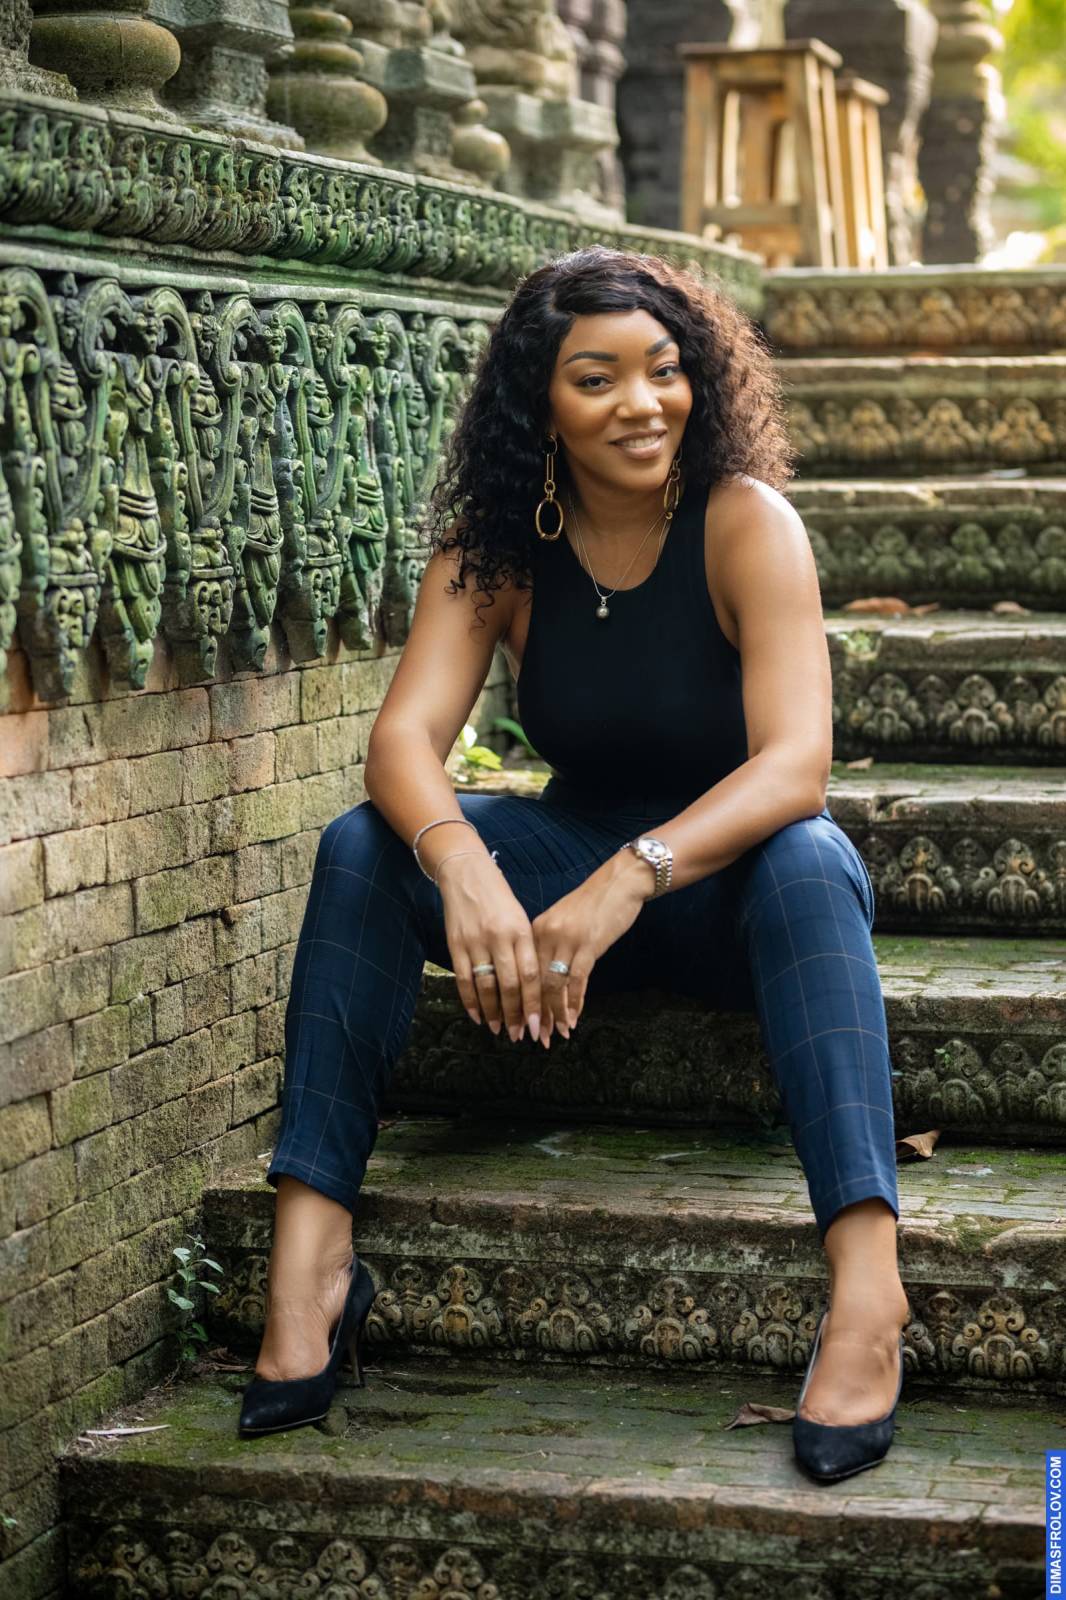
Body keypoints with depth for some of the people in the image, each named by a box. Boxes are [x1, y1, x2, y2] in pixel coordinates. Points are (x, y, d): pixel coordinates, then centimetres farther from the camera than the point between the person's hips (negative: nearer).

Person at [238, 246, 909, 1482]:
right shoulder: (493, 547, -7)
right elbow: (403, 737, -20)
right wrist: (461, 866, -44)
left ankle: (865, 1280, -50)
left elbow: (795, 765, -29)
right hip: (572, 864, 3)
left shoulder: (745, 526, -17)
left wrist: (629, 879, -46)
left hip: (733, 879, -3)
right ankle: (309, 1256, -29)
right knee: (363, 846, -21)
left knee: (809, 860, -37)